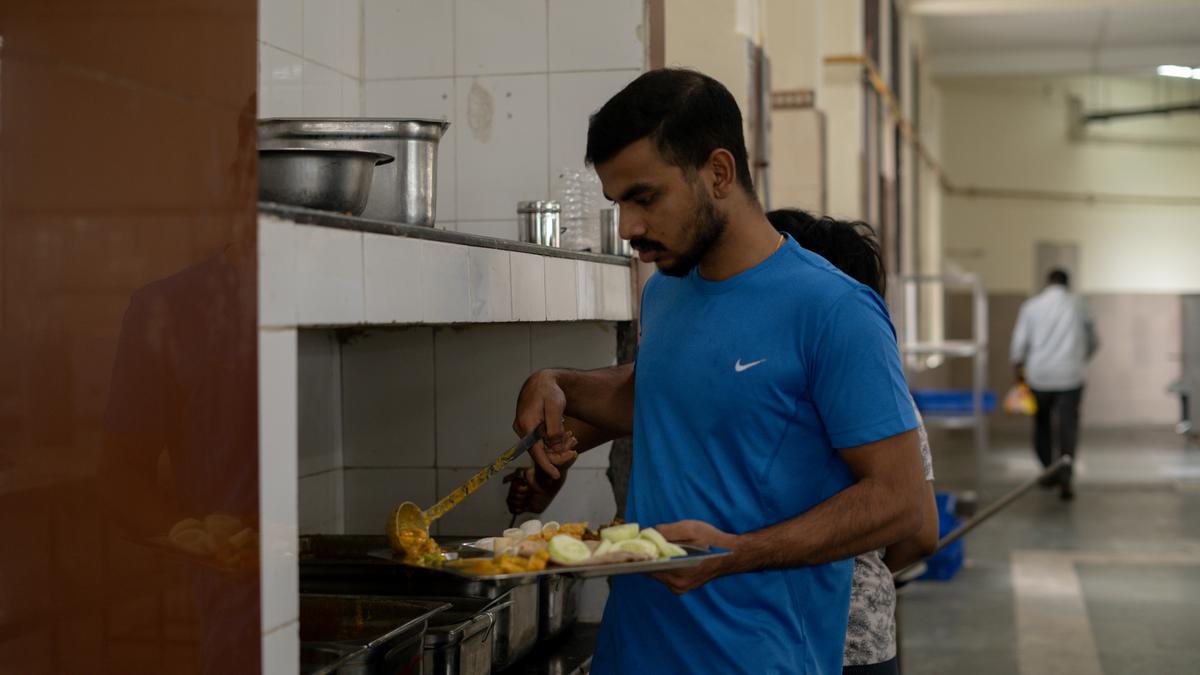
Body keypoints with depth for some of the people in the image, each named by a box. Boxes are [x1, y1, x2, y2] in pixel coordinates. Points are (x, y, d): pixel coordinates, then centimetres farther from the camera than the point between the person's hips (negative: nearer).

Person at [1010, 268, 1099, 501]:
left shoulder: (1031, 305, 2)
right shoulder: (1078, 304, 4)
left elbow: (1019, 342, 1)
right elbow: (1093, 341, 14)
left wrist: (1018, 368, 17)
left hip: (1039, 375, 1)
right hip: (1070, 375, -1)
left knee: (1042, 424, 16)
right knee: (1068, 427, -2)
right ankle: (1065, 477, -14)